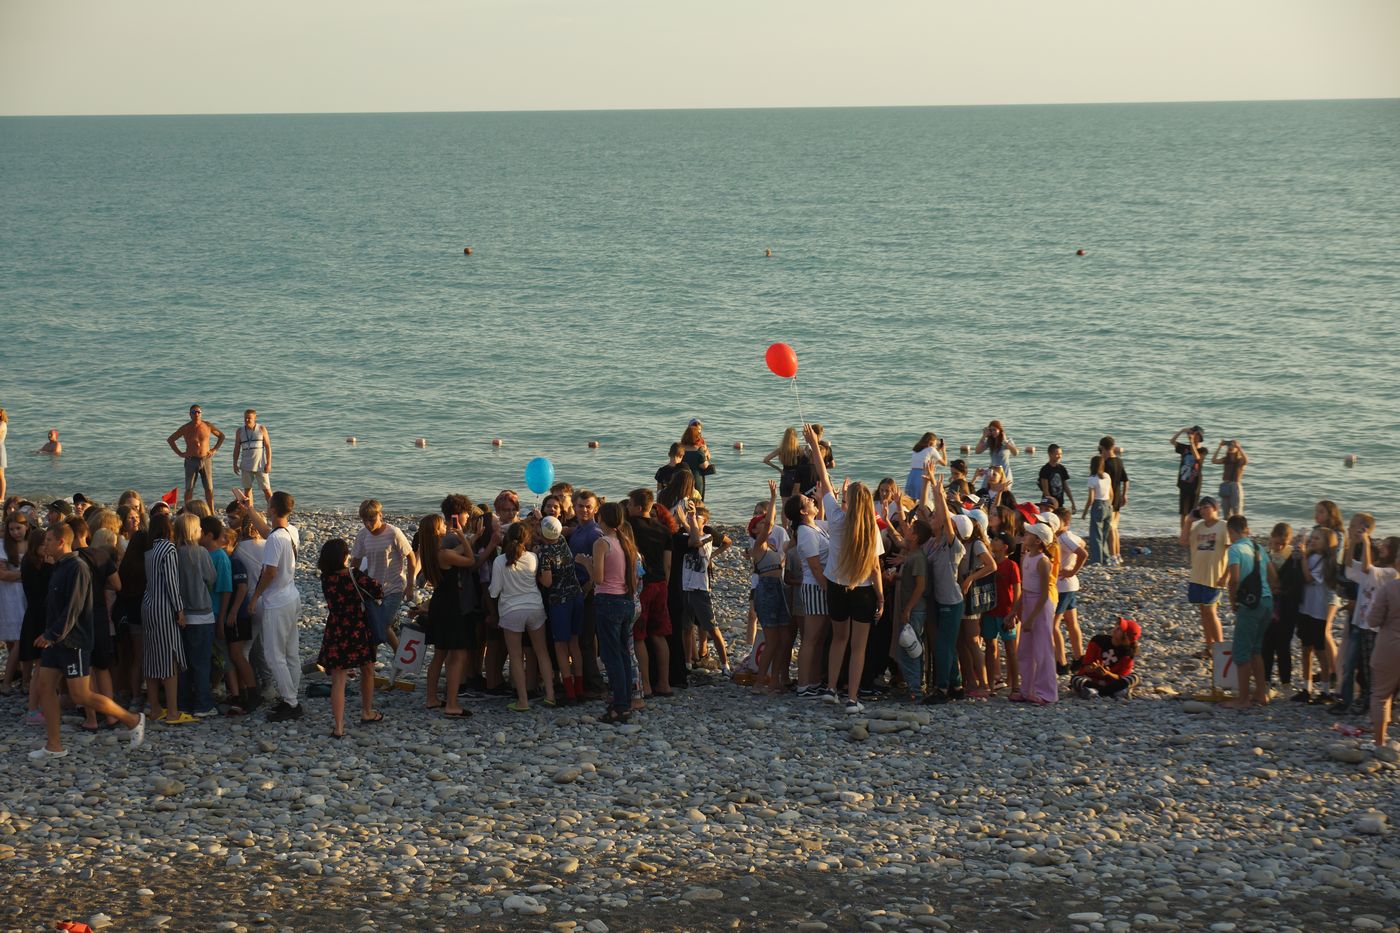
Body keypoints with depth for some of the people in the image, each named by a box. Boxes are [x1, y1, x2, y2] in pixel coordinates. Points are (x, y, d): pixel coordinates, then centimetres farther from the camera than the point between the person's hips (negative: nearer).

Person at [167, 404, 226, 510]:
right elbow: (170, 440, 9)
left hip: (206, 460, 1)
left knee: (209, 489, 1)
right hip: (191, 461, -1)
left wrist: (214, 450, 4)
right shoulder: (185, 428, -1)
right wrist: (180, 453, 1)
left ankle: (211, 513, 7)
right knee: (189, 489, -2)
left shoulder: (207, 426, 1)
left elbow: (221, 436, 15)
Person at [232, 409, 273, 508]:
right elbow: (236, 449, 8)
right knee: (247, 489, 5)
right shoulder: (240, 431, 4)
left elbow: (268, 447, -3)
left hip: (260, 465, -3)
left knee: (266, 489, -3)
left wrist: (269, 463, -8)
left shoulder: (261, 429, -2)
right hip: (246, 466, 3)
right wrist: (235, 464, 4)